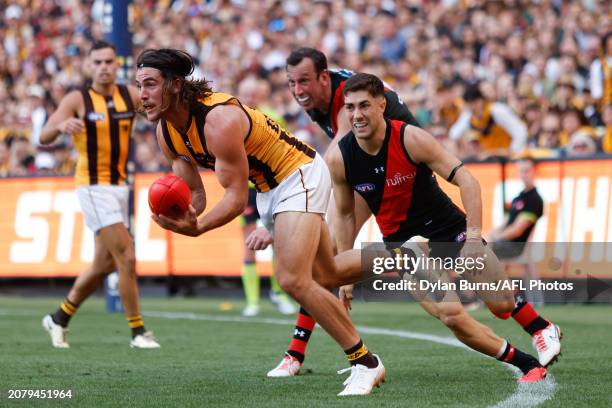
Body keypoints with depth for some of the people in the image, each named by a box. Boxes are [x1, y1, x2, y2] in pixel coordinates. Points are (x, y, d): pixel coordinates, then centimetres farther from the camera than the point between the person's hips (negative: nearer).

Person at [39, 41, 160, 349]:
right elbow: (43, 138, -16)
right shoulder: (77, 99, -9)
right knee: (127, 258, -14)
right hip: (94, 187, -6)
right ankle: (138, 332, -4)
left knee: (104, 265, 13)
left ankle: (59, 319, 31)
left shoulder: (129, 95, 4)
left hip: (119, 187, 6)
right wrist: (61, 125, -38)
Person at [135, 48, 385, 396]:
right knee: (327, 275, 20)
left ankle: (366, 364, -9)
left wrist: (197, 228, -43)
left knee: (294, 280, -20)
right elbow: (195, 193, 2)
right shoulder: (167, 131, -4)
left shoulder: (220, 120, -31)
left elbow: (236, 197, -30)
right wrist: (185, 216, -22)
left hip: (300, 174, -9)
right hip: (268, 187, 9)